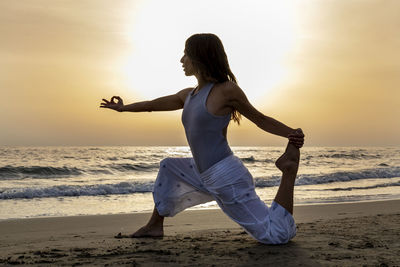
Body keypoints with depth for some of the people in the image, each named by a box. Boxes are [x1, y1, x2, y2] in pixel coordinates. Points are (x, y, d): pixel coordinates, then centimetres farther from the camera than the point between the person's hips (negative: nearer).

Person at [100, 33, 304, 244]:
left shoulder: (226, 90, -11)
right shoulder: (188, 96, 12)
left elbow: (260, 119, -3)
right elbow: (155, 105, 28)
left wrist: (291, 134, -19)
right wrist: (123, 108, 42)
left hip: (228, 178, -8)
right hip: (207, 178, 8)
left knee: (278, 235, -13)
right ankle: (155, 226, 28)